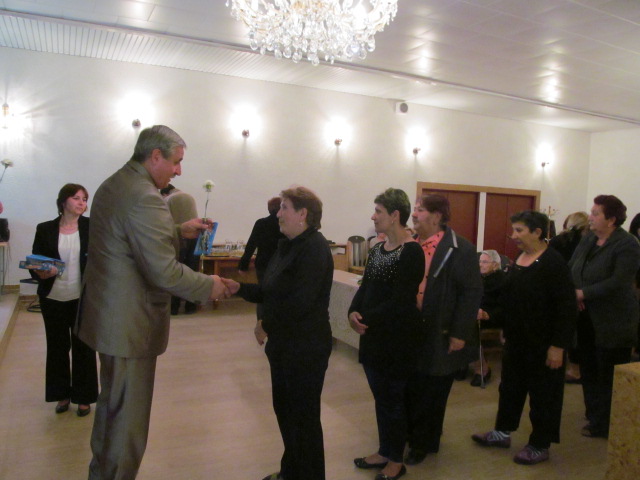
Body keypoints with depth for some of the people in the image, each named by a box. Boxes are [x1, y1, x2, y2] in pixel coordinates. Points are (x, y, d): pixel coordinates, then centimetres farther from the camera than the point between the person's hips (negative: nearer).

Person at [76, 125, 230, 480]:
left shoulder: (112, 185, 8)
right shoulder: (145, 198, -24)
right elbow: (164, 272, -27)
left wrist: (178, 231, 13)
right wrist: (209, 286, -13)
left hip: (107, 314, 11)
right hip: (129, 324, -11)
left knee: (111, 405, 26)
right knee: (129, 416, 6)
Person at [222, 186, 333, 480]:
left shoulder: (315, 247, -19)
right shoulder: (287, 245, 10)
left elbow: (301, 301, -27)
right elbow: (271, 293, 13)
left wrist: (267, 325, -15)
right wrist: (239, 288, -1)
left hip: (306, 348, -9)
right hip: (284, 345, 9)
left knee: (304, 416, 7)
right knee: (284, 409, 21)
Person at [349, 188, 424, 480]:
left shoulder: (412, 252, -17)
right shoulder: (377, 249, 9)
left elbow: (401, 301, -22)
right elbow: (365, 287, 7)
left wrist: (366, 319, -17)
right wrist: (354, 312, -11)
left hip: (397, 338, -7)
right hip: (374, 336, 7)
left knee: (394, 399, 8)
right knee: (380, 397, 18)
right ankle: (384, 452, 36)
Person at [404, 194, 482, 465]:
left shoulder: (459, 249, -12)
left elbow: (472, 293, -14)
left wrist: (460, 333, -16)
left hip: (439, 336, -5)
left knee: (432, 393, 11)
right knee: (409, 389, 17)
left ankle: (424, 443, 30)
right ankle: (409, 434, 38)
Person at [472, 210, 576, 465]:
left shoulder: (553, 262, -17)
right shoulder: (519, 260, 6)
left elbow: (566, 307, -19)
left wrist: (558, 345, -20)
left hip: (542, 343, -8)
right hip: (516, 339, 8)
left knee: (542, 393, 8)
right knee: (510, 386, 18)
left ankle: (540, 446, 24)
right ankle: (502, 432, 33)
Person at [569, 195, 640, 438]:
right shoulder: (587, 240, 8)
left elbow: (618, 282, -24)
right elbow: (570, 268, 6)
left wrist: (583, 293, -24)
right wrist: (571, 293, -12)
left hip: (612, 323, -7)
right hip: (586, 318, 7)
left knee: (610, 377, 4)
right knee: (589, 370, 16)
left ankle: (609, 426, 19)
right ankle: (595, 418, 32)